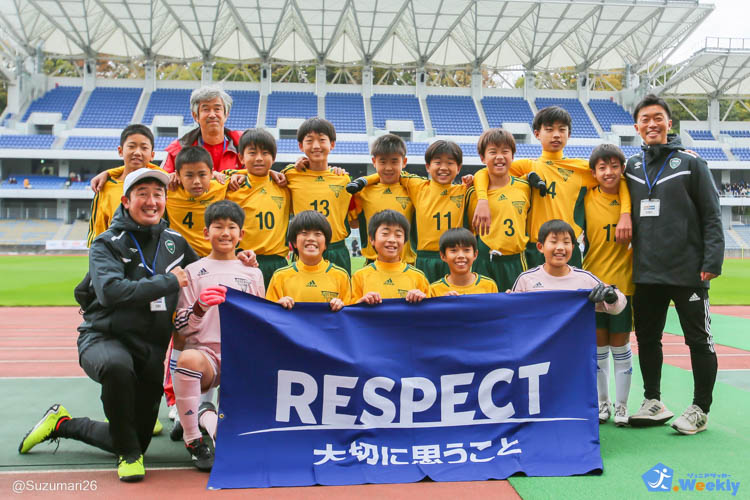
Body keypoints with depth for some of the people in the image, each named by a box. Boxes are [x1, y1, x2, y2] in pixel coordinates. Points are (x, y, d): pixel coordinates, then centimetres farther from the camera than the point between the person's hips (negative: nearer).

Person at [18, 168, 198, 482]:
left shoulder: (175, 242, 5)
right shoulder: (108, 243, -8)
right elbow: (111, 291, -25)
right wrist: (168, 282, -21)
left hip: (151, 347, 5)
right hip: (104, 338, -5)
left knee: (138, 440, 11)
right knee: (117, 366, -42)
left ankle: (62, 424, 35)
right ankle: (129, 454, -16)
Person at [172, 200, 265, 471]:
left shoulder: (252, 273, 16)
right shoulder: (194, 271, 10)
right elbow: (181, 327, 3)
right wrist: (200, 307, -16)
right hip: (206, 351, -2)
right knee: (188, 358, -38)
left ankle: (209, 416, 6)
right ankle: (192, 440, -19)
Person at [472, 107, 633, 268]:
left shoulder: (583, 167, 9)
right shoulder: (528, 166, 5)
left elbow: (620, 181, 14)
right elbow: (484, 173, 1)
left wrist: (625, 215, -2)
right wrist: (482, 201, -19)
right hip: (534, 251, -1)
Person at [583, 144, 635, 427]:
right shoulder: (587, 199, 0)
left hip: (623, 281, -1)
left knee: (620, 346, 6)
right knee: (598, 347, 9)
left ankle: (621, 406, 19)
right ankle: (602, 403, 24)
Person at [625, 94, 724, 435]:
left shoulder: (691, 163, -1)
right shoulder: (631, 168, 11)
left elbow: (711, 216, -5)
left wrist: (712, 260, -12)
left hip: (687, 271, -4)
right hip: (646, 272, 4)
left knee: (698, 340, 4)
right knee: (647, 338, 11)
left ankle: (700, 409, 16)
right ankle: (653, 402, 25)